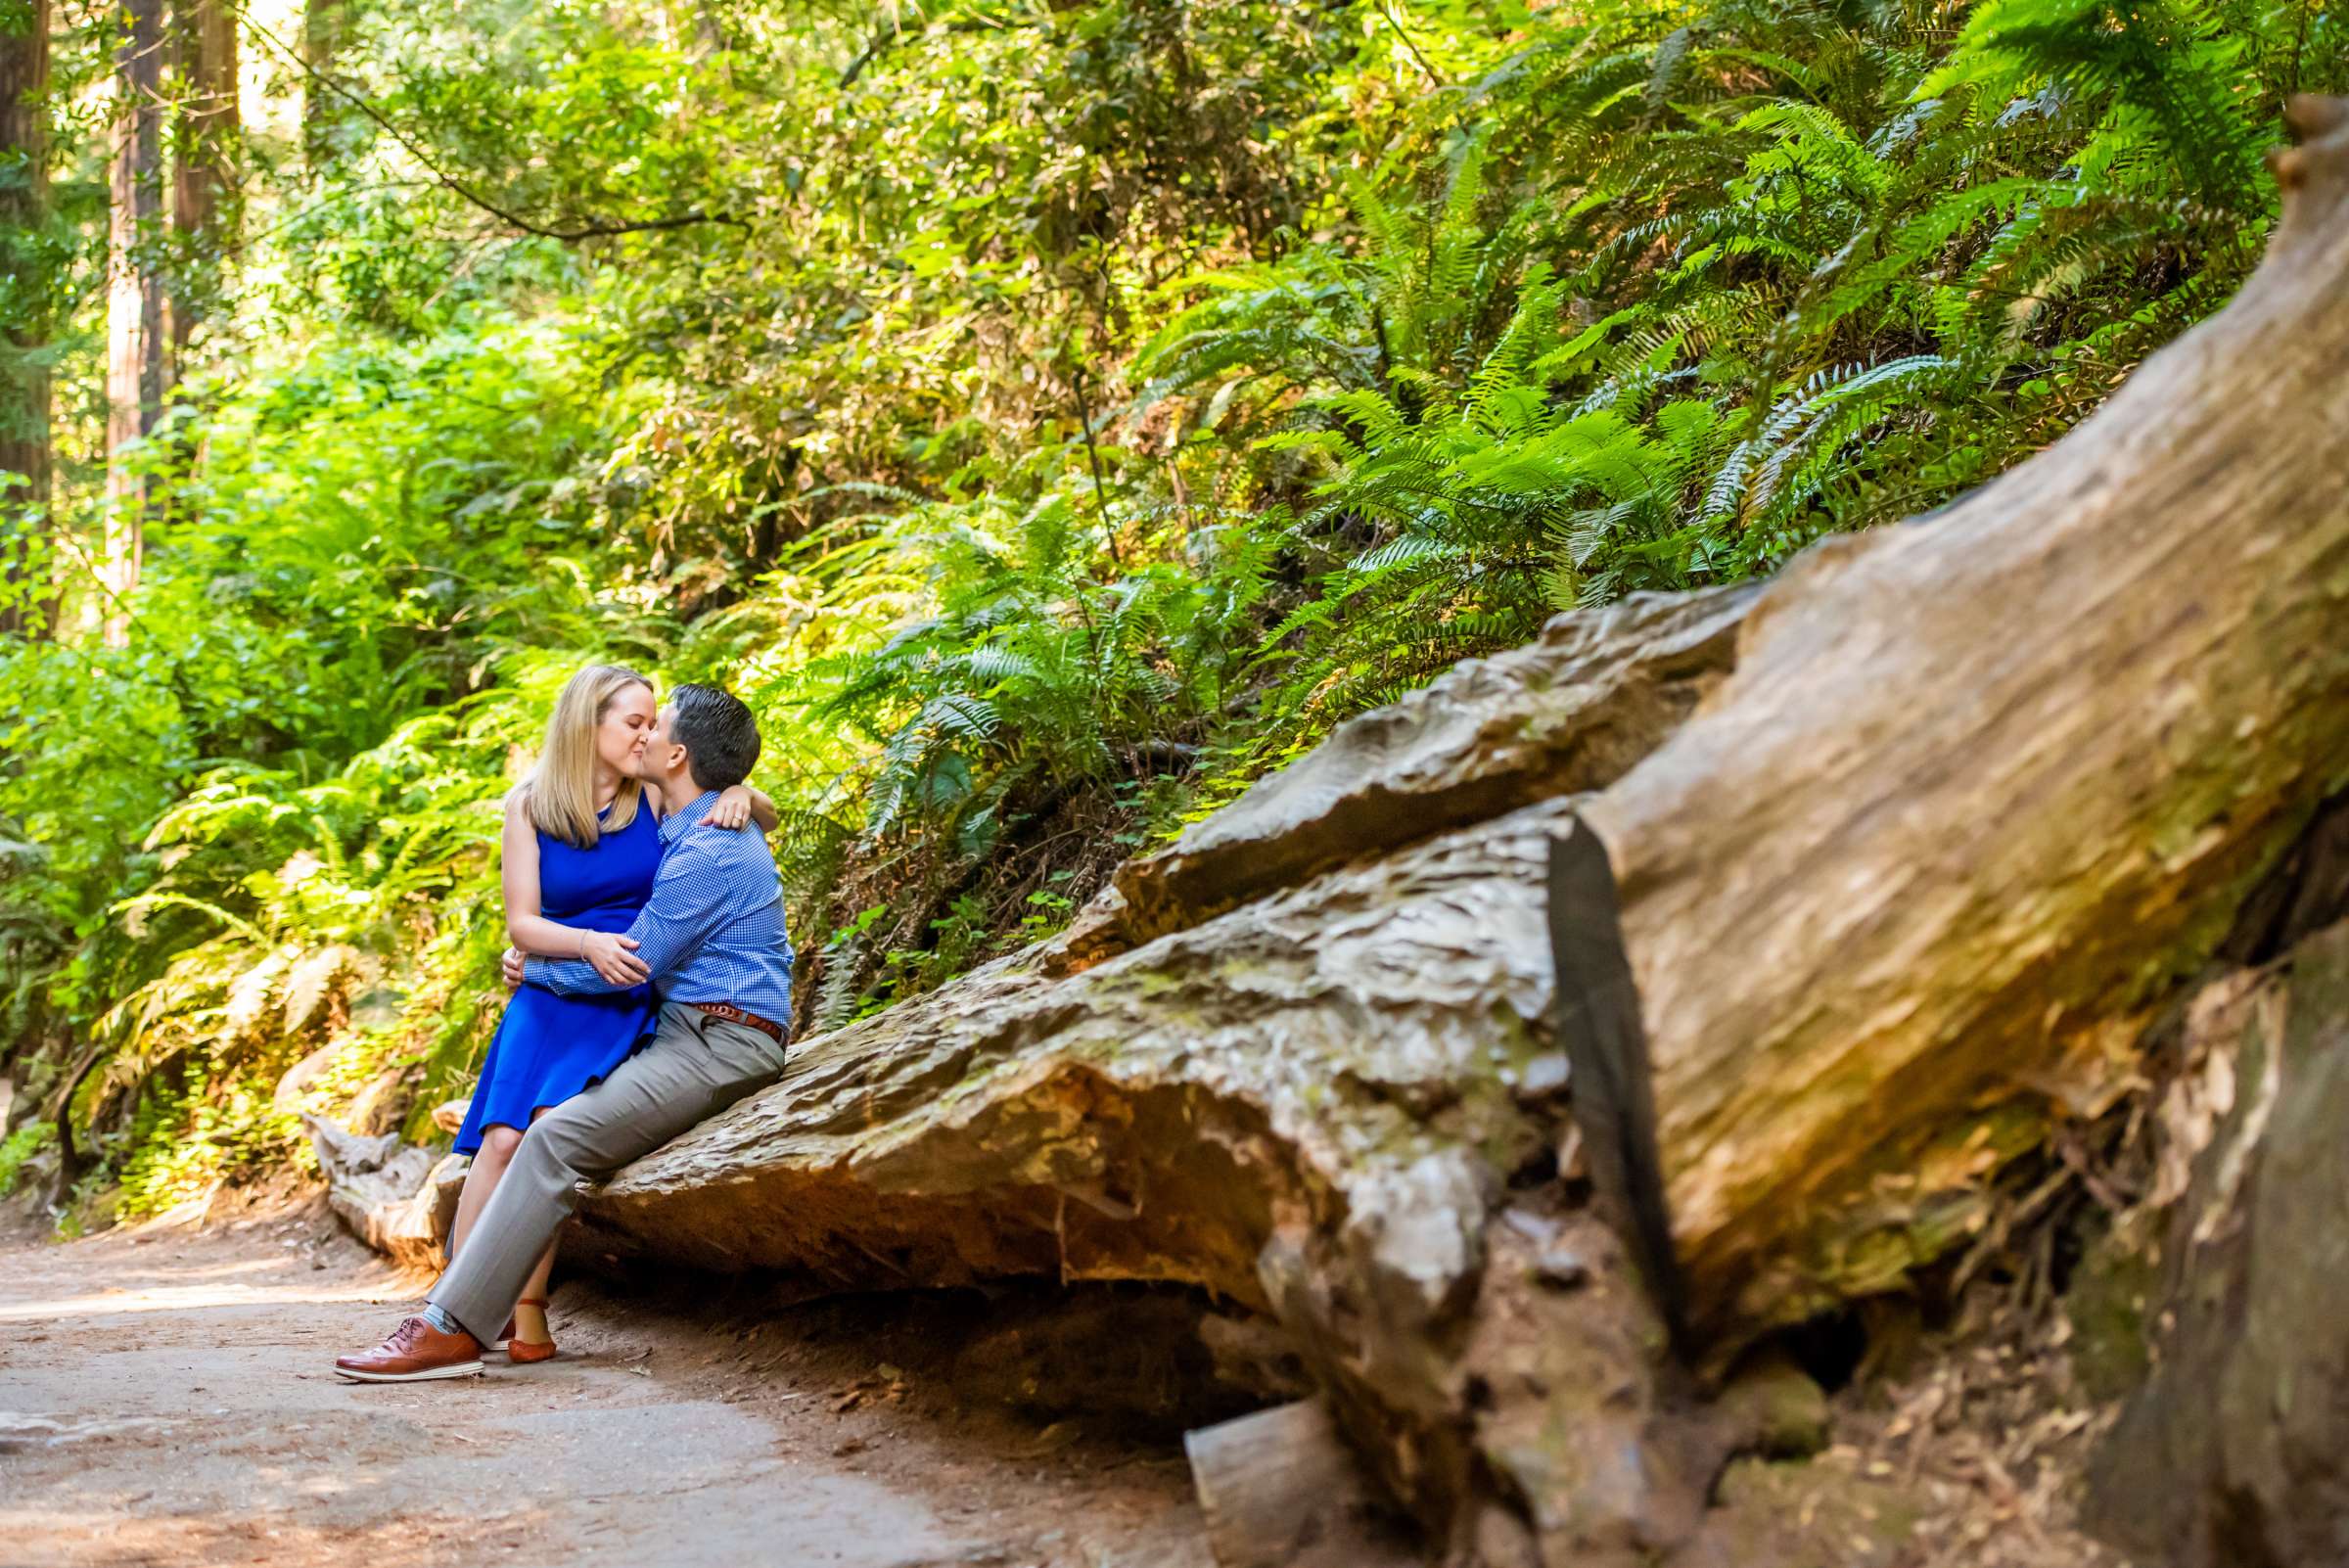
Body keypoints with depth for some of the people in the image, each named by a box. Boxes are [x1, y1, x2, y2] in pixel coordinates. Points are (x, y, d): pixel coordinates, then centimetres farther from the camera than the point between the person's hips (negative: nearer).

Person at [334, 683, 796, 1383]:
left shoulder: (707, 854, -18)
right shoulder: (693, 828, 15)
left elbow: (631, 964, -15)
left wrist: (533, 966, 3)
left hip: (722, 1047, -11)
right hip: (686, 1031, 11)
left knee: (556, 1137, -22)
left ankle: (451, 1330, -25)